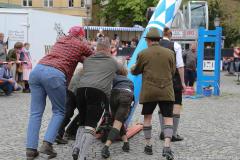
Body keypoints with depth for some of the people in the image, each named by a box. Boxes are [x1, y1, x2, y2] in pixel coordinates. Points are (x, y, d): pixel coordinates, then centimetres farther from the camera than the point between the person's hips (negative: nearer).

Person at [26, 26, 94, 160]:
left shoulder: (60, 40, 31)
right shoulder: (82, 45, 17)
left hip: (37, 69, 5)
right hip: (54, 74, -5)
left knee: (36, 112, 6)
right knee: (59, 111, 9)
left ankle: (31, 149, 0)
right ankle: (47, 144, -7)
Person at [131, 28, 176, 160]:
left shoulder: (143, 54, -3)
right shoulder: (169, 53, 3)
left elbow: (136, 71, 9)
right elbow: (172, 72, 12)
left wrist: (132, 69, 32)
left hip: (149, 91, 0)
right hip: (166, 90, 1)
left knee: (147, 116, 16)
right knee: (168, 118, 2)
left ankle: (148, 145, 20)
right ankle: (167, 147, -12)